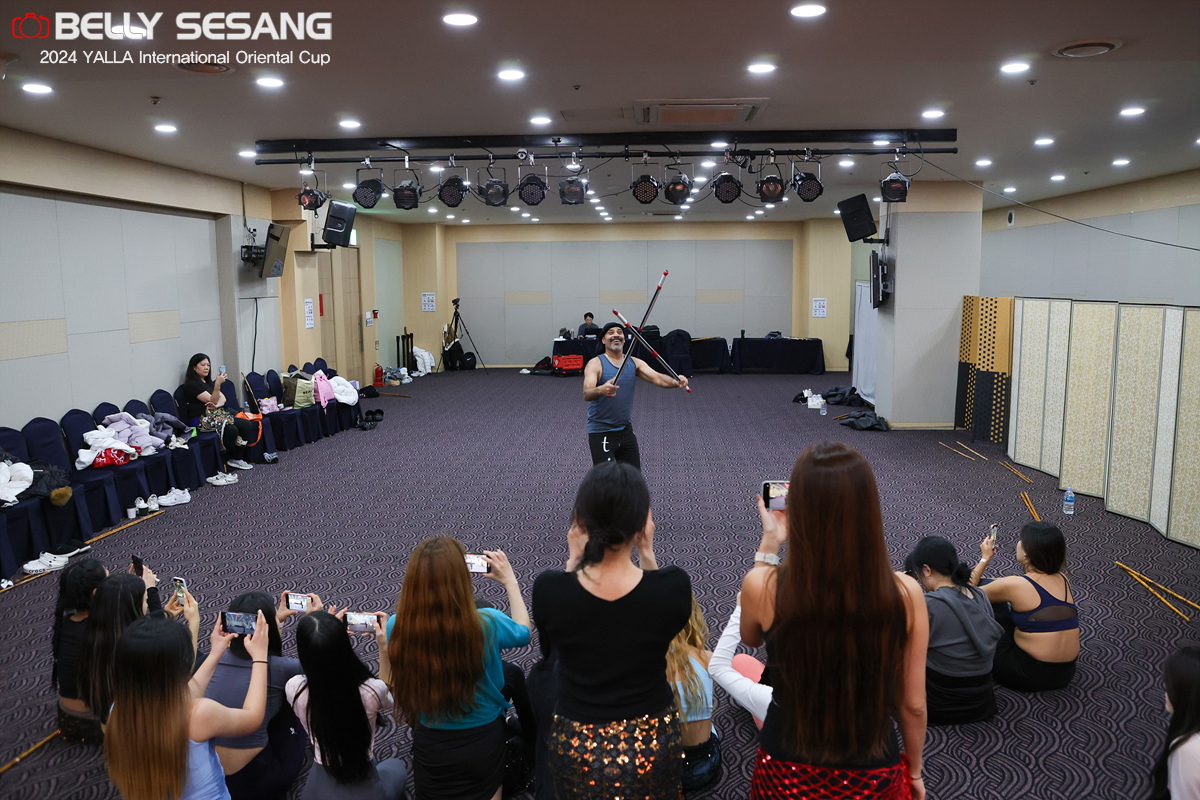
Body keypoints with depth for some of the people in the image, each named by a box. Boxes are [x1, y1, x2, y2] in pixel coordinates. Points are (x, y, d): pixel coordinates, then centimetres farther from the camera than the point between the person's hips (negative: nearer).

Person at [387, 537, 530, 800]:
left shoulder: (396, 628, -21)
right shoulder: (487, 624, -26)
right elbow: (523, 632, -2)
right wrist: (510, 581, 10)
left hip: (430, 747, 2)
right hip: (483, 742, -2)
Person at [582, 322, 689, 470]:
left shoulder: (635, 363, 4)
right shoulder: (596, 364, -11)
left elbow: (657, 377, -9)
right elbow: (586, 394, -26)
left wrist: (675, 382, -31)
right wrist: (601, 390, -49)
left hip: (626, 429, 6)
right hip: (601, 433, -5)